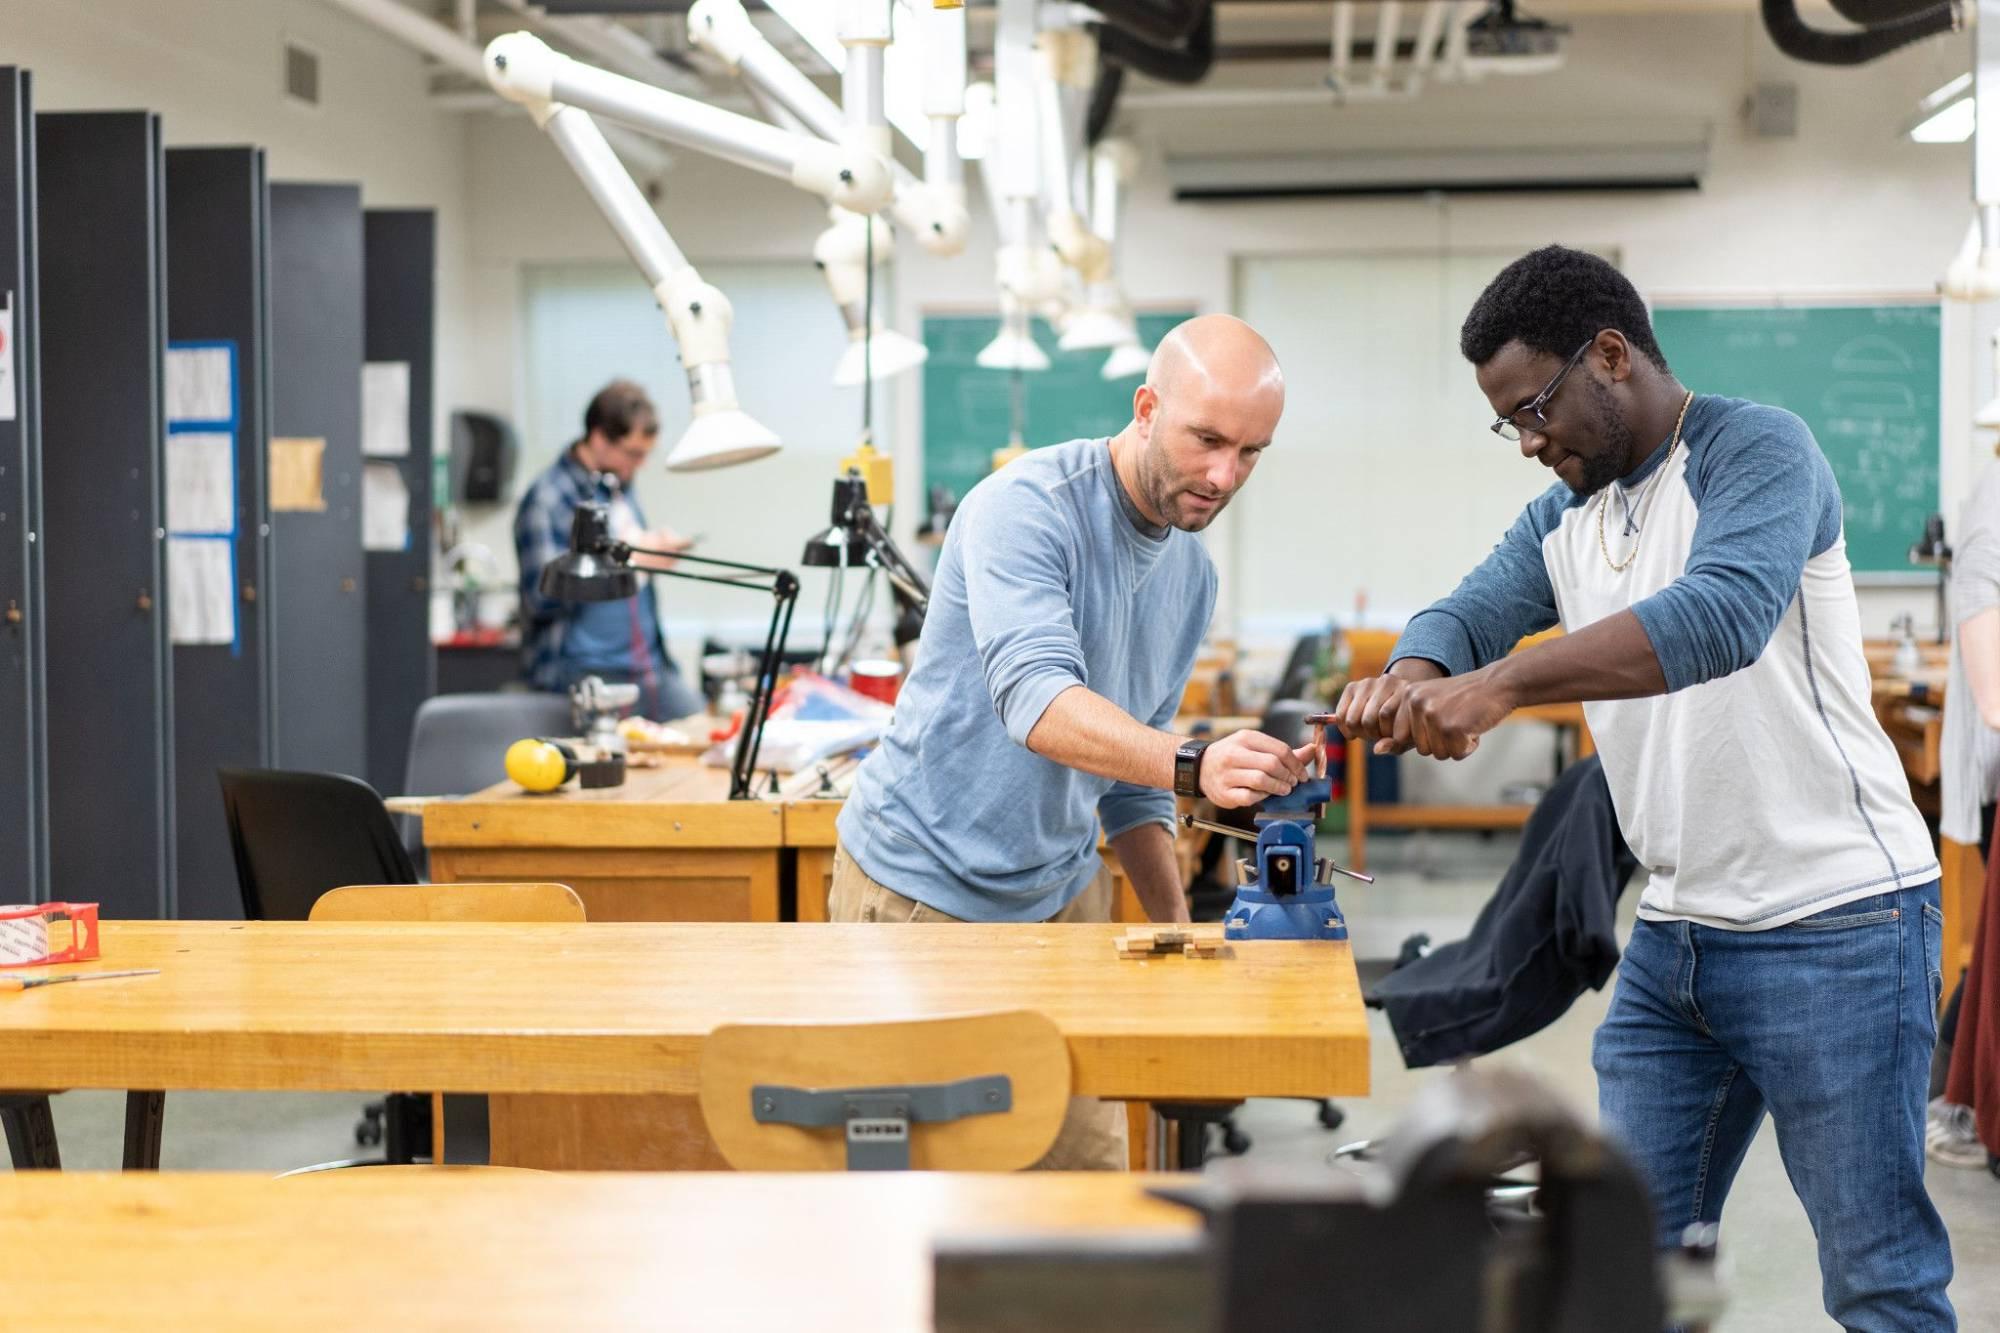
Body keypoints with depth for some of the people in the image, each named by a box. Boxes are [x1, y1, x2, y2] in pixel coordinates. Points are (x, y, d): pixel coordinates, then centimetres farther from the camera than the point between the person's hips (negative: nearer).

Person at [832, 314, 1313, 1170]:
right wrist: (1195, 767, -50)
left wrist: (1175, 922, 5)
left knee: (1089, 1164, 2)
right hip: (922, 895, -7)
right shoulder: (1027, 507, -19)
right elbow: (1038, 700, -36)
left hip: (1060, 897, 7)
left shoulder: (1192, 576, 7)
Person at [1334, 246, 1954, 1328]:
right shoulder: (1562, 516, 13)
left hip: (1834, 926, -8)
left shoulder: (1756, 452, -12)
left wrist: (1499, 685, -38)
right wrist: (1410, 682, -23)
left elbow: (1722, 614, -30)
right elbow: (1467, 617, 3)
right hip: (1675, 931, 8)